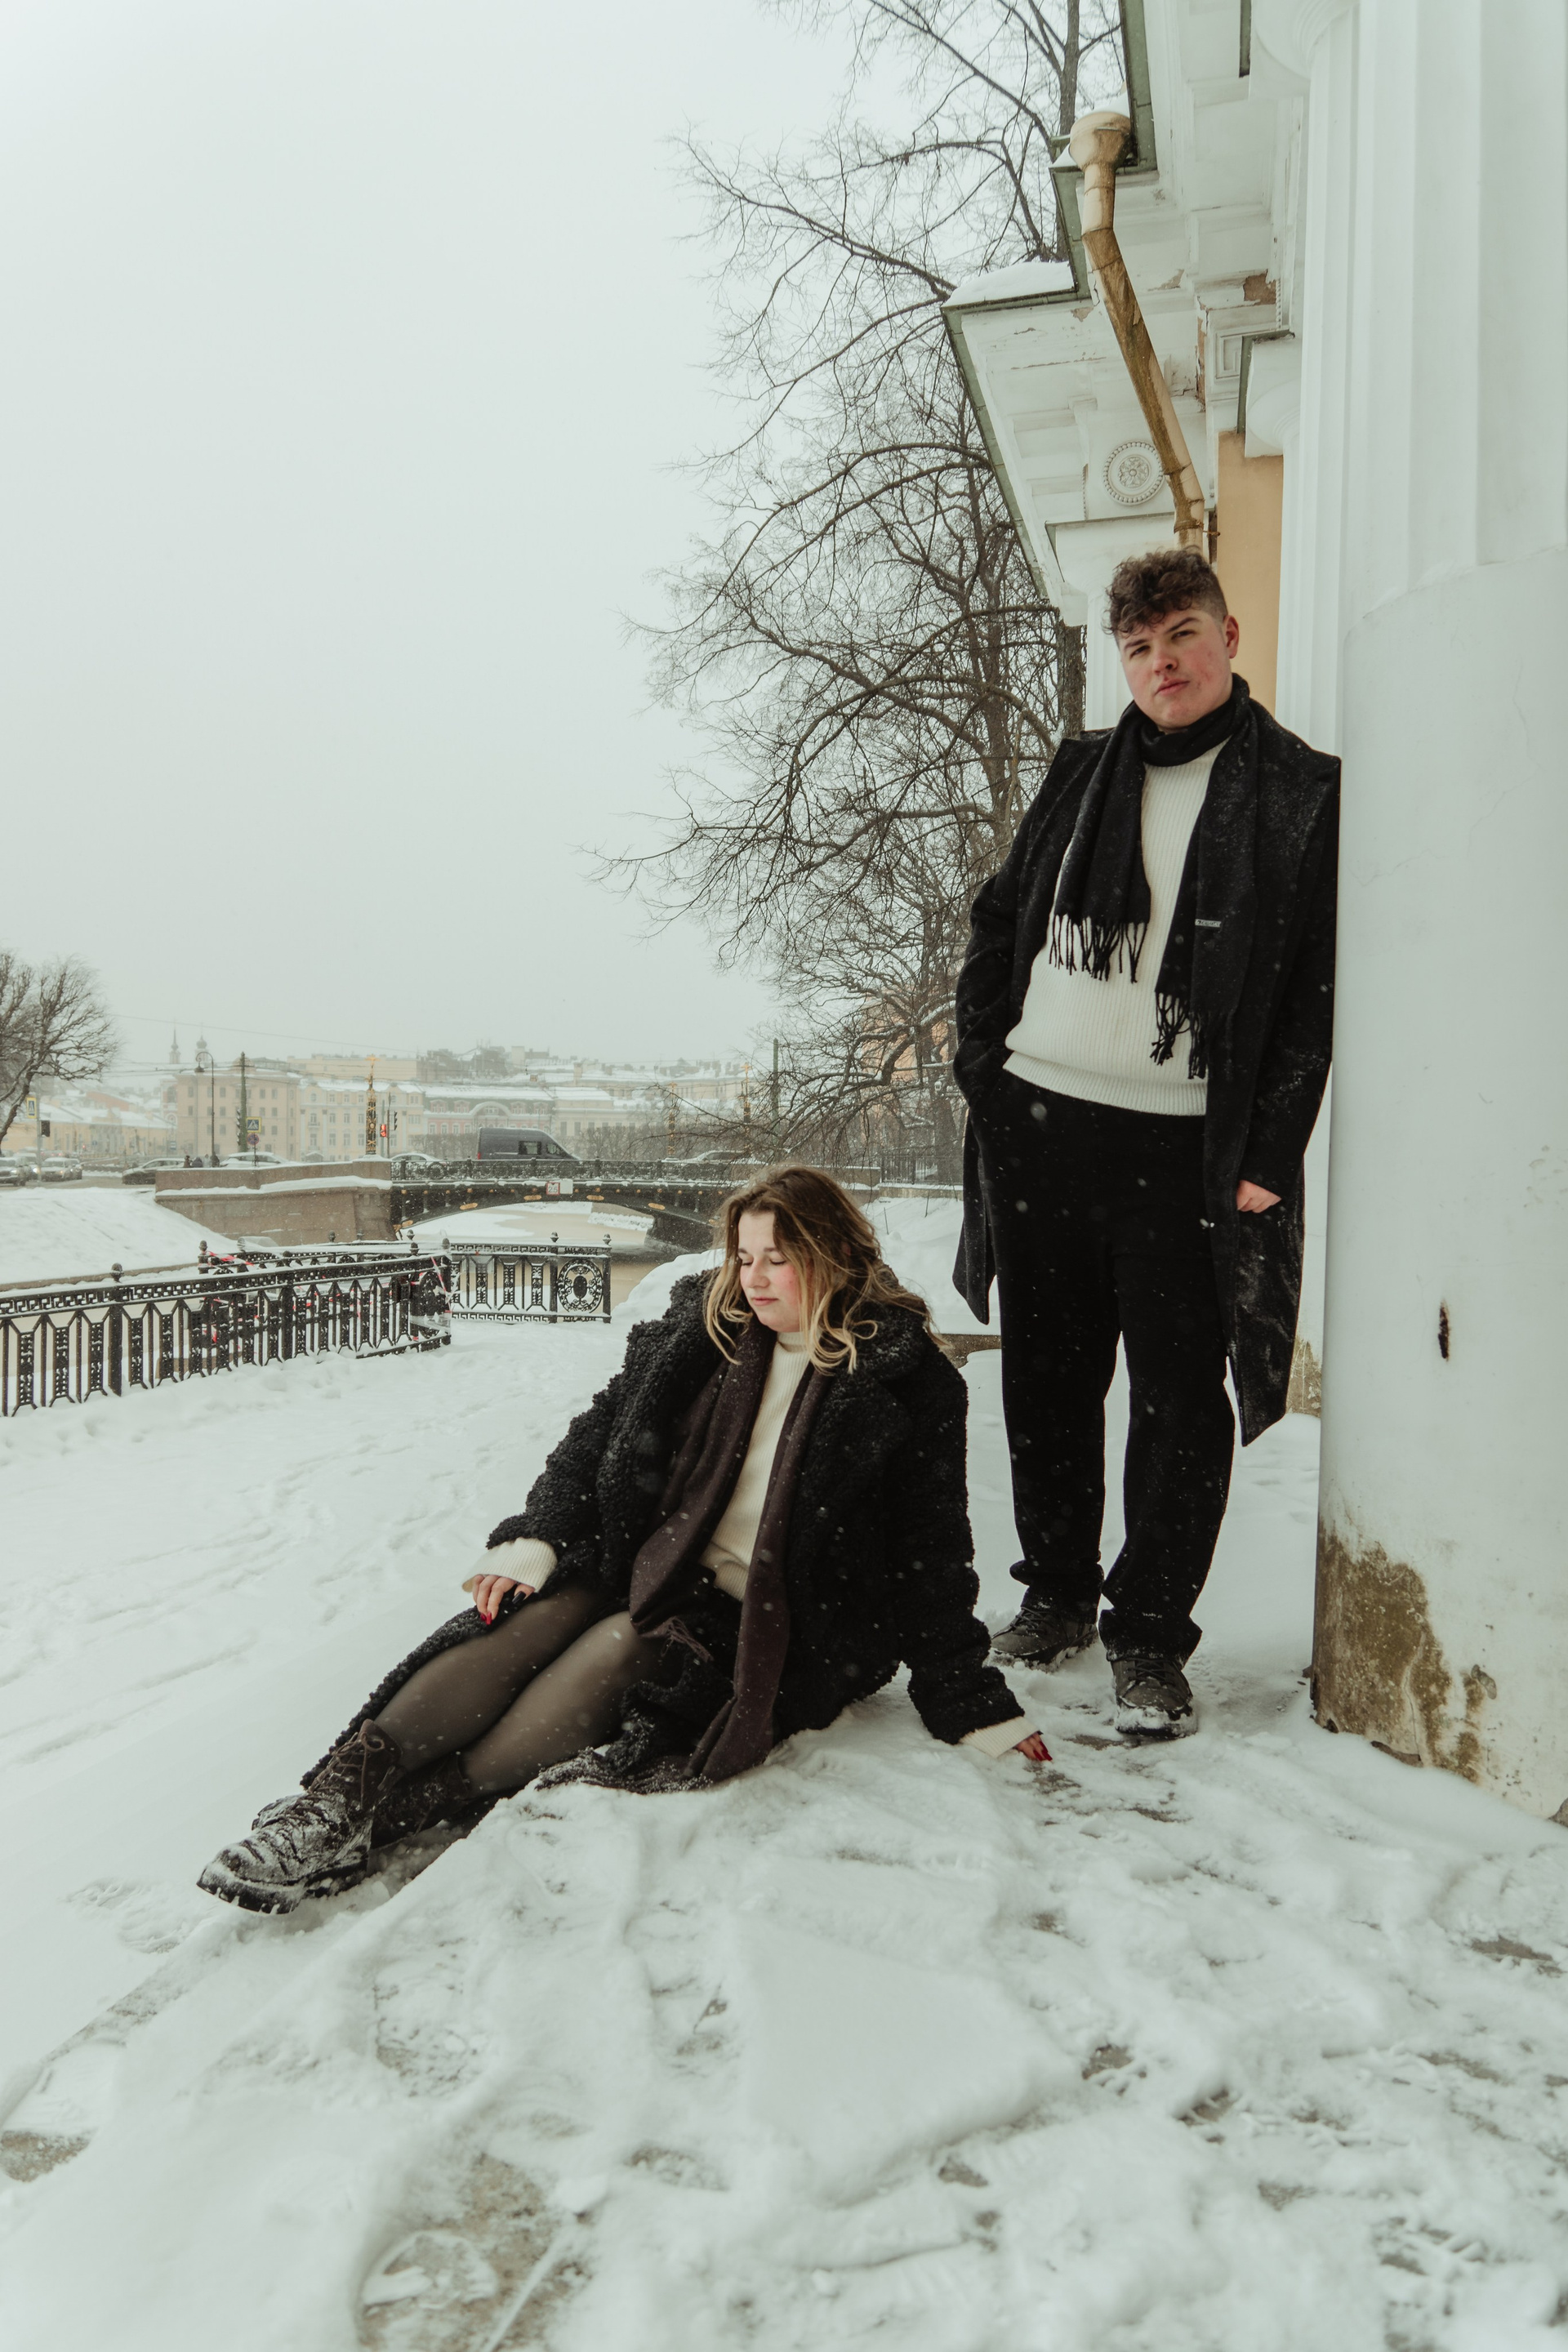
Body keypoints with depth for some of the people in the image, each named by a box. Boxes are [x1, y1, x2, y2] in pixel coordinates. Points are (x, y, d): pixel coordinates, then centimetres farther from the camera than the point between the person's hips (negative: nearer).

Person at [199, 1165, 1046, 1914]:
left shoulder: (910, 1383, -5)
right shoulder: (704, 1327, 6)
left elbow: (931, 1553, -1)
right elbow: (600, 1434, 8)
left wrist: (977, 1708, 0)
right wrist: (537, 1538, -8)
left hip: (774, 1625, -4)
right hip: (654, 1569, 4)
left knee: (619, 1648, -30)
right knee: (530, 1618, -25)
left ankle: (402, 1812, -36)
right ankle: (336, 1799, -34)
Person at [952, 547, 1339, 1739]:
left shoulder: (1303, 793, 1)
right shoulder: (1084, 772, 13)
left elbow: (1317, 992, -4)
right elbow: (999, 924, 17)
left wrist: (1267, 1154, -10)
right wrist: (983, 1064, 7)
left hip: (1182, 1147, -4)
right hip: (1038, 1120, 4)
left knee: (1181, 1399, 1)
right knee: (1047, 1381, 12)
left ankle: (1152, 1637, 16)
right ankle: (1058, 1594, 29)